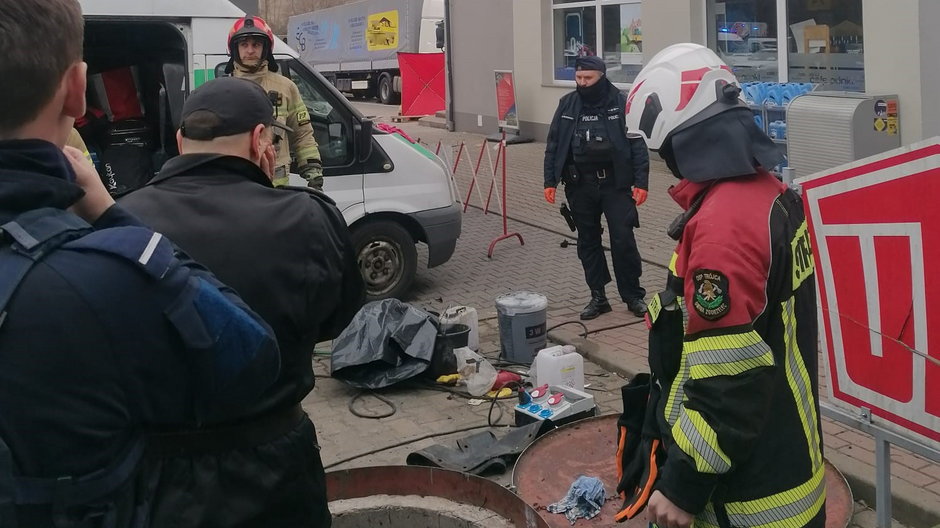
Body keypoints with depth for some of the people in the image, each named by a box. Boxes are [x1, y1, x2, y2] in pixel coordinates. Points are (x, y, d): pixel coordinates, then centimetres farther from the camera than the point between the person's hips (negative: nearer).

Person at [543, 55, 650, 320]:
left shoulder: (621, 103, -4)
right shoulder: (567, 105, 5)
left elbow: (637, 146, -5)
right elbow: (554, 146, 9)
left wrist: (641, 182, -11)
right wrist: (550, 181, 4)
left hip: (615, 184, -3)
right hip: (580, 186, 3)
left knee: (623, 240, -4)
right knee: (588, 242, 9)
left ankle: (633, 296, 11)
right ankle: (598, 296, 19)